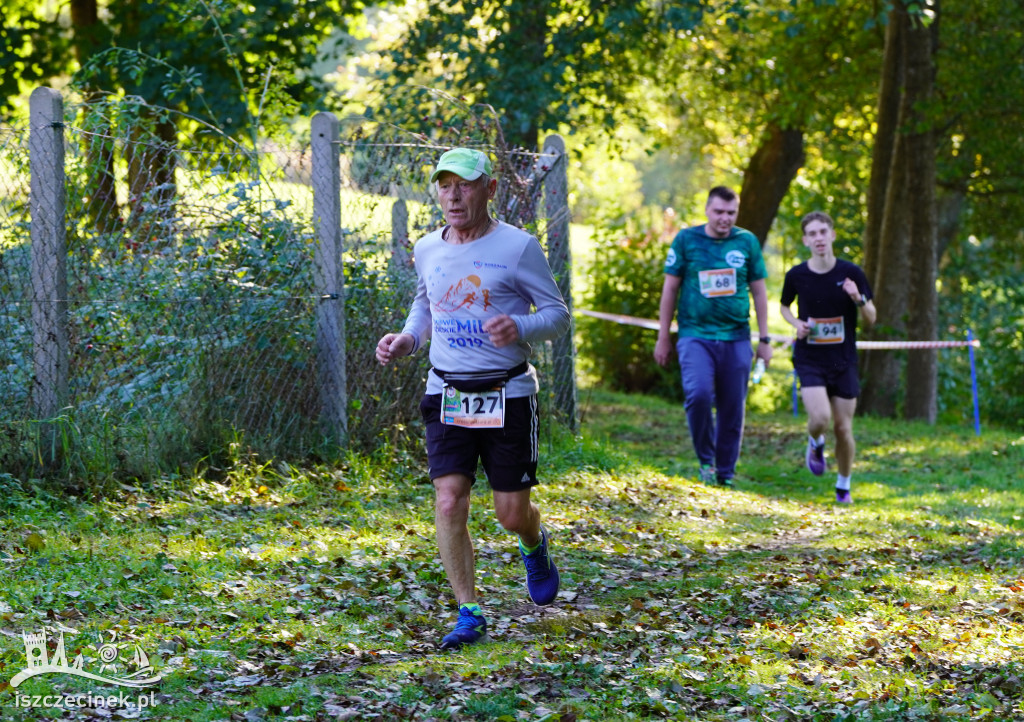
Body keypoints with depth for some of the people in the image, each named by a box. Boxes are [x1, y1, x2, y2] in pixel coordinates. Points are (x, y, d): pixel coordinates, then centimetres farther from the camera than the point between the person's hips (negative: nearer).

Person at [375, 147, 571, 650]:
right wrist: (405, 340, 5)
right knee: (449, 504, -10)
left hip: (507, 395, -3)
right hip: (446, 395, 3)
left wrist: (520, 329, -25)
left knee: (512, 513, 3)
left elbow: (558, 314, -5)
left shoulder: (518, 247, -8)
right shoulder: (427, 250, 6)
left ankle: (535, 547, 41)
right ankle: (469, 616, -1)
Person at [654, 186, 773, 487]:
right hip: (695, 335, -2)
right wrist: (664, 337, 7)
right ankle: (706, 459, -2)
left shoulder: (747, 242, 6)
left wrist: (765, 339, 10)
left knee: (732, 408, 3)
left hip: (736, 338, 2)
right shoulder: (686, 239, 2)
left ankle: (726, 472, 17)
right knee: (698, 394, -22)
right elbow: (670, 288, 7)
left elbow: (758, 291, 12)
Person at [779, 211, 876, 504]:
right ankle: (815, 444, 17)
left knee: (843, 428, 3)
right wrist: (796, 323, -6)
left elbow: (871, 319, 1)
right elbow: (785, 306, 16)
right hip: (809, 359, -1)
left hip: (843, 361, 1)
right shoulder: (796, 275, -4)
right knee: (820, 418, -20)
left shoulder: (851, 273, -5)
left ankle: (843, 486, 24)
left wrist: (859, 299, -20)